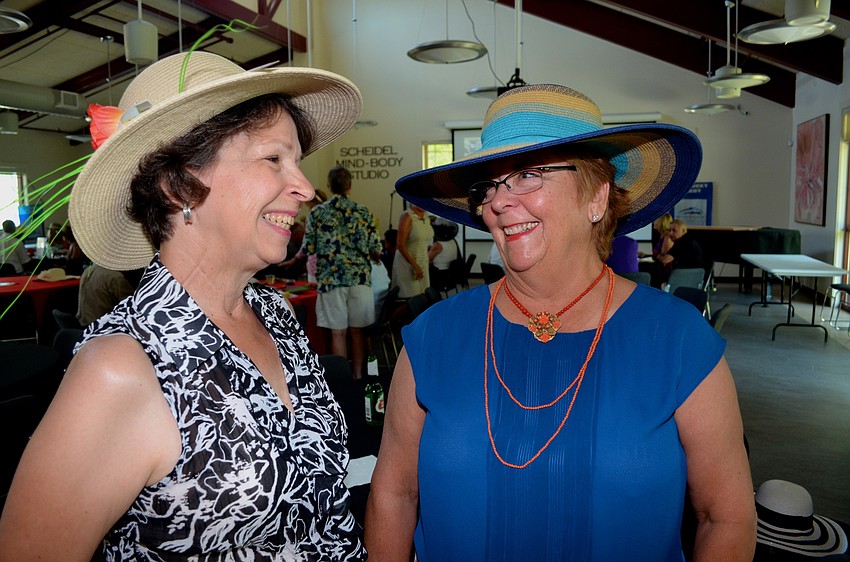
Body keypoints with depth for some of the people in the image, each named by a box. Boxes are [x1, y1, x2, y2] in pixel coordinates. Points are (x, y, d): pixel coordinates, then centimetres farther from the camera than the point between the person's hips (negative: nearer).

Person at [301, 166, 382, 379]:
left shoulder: (317, 213, -1)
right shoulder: (363, 213, 2)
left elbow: (308, 249, -1)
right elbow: (376, 251, 1)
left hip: (331, 280, -1)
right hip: (360, 278, 1)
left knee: (338, 333, 5)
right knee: (358, 330, 11)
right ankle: (358, 377, 19)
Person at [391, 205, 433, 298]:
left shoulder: (427, 219, 9)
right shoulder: (407, 217, -11)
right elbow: (400, 245, -15)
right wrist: (415, 265, -18)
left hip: (423, 264, 7)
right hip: (407, 263, -7)